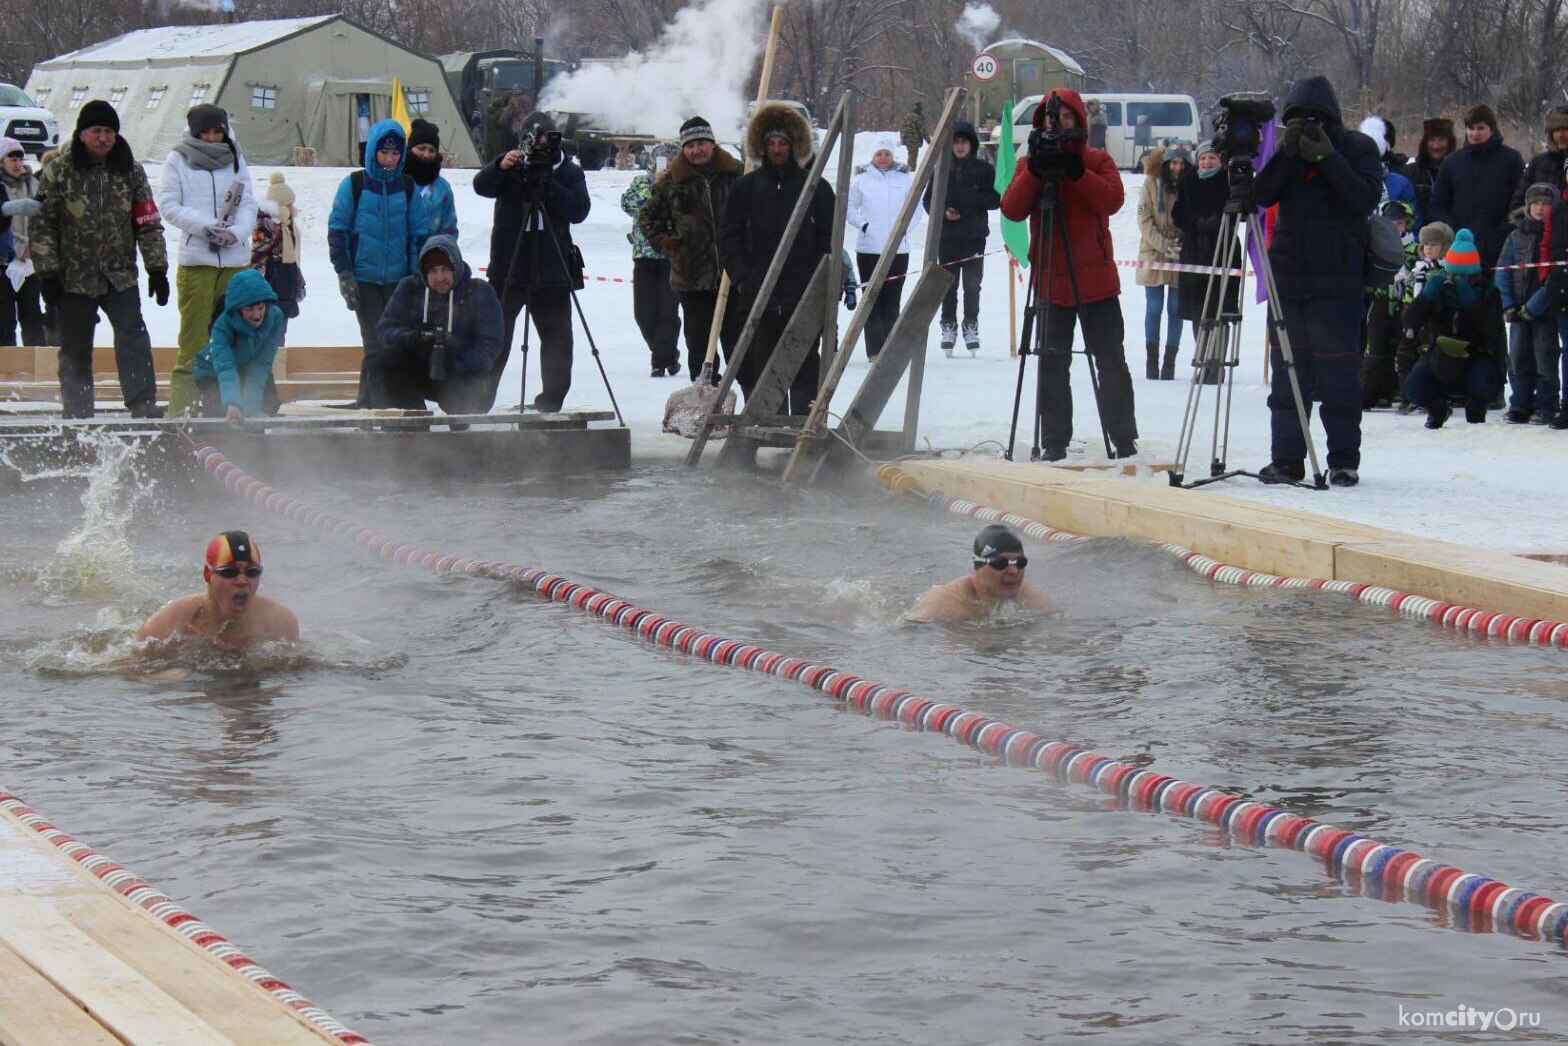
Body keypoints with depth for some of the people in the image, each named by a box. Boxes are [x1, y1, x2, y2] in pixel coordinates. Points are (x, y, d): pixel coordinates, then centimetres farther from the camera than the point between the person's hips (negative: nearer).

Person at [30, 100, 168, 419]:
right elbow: (41, 226, -2)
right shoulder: (58, 173, -1)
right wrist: (47, 273, -7)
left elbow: (148, 224, 10)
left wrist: (157, 269, 5)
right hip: (75, 278, -1)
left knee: (133, 335, -16)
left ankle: (143, 402, -19)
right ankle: (77, 412, 12)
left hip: (120, 276, 1)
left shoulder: (131, 172, 7)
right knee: (75, 348, 4)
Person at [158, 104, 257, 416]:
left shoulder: (235, 159, 14)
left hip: (236, 259, 3)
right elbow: (168, 205, -2)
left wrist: (235, 232, -10)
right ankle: (183, 405, -6)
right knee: (194, 334, -7)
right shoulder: (178, 160, 5)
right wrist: (206, 226, -14)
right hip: (196, 260, -3)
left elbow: (249, 203, 10)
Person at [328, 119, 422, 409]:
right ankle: (380, 405, -7)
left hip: (398, 279, 3)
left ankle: (366, 402, 14)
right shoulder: (354, 184, -1)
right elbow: (337, 230, 1)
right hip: (364, 278, -3)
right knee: (376, 345, -10)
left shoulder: (407, 186, 6)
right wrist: (344, 275, -5)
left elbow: (416, 233, 11)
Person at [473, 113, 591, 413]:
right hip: (508, 268, -1)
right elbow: (482, 186, -13)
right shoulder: (512, 166, 3)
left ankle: (550, 401, 15)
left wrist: (547, 187, -19)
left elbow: (580, 209, -8)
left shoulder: (569, 172, 5)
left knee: (557, 339, 6)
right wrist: (501, 167, -33)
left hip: (552, 271, 1)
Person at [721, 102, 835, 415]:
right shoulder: (746, 188, 10)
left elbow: (828, 242, 5)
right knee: (757, 367, 2)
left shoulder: (816, 188, 6)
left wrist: (815, 282, -5)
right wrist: (741, 278, -2)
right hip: (757, 296, 2)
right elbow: (730, 239, 10)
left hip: (803, 297, -2)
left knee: (804, 366, 0)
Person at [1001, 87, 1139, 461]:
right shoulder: (1031, 163, 8)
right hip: (1051, 279, 1)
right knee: (1053, 364, 4)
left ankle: (1124, 440, 3)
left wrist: (1076, 171, -22)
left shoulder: (1097, 160, 5)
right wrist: (1036, 171, -18)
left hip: (1096, 278, -1)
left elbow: (1113, 200, -12)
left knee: (1111, 360, -1)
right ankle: (1054, 444, 8)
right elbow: (1011, 209, -6)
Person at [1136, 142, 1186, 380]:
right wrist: (1165, 246, -13)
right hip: (1154, 255, 0)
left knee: (1175, 309, 1)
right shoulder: (1152, 184, -2)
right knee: (1154, 308, 2)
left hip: (1180, 259, 0)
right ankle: (1151, 361, 8)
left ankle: (1170, 361, 8)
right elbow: (1144, 220, -5)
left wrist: (1182, 245, -14)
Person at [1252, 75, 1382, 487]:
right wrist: (1287, 153, -14)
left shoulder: (1358, 148, 0)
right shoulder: (1290, 150, 11)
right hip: (1288, 278, 5)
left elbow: (1365, 198, -14)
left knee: (1339, 375, -4)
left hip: (1337, 281, -4)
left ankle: (1344, 461, 2)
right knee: (1287, 373, 5)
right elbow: (1263, 195, -2)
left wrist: (1326, 158, -18)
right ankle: (1286, 459, 10)